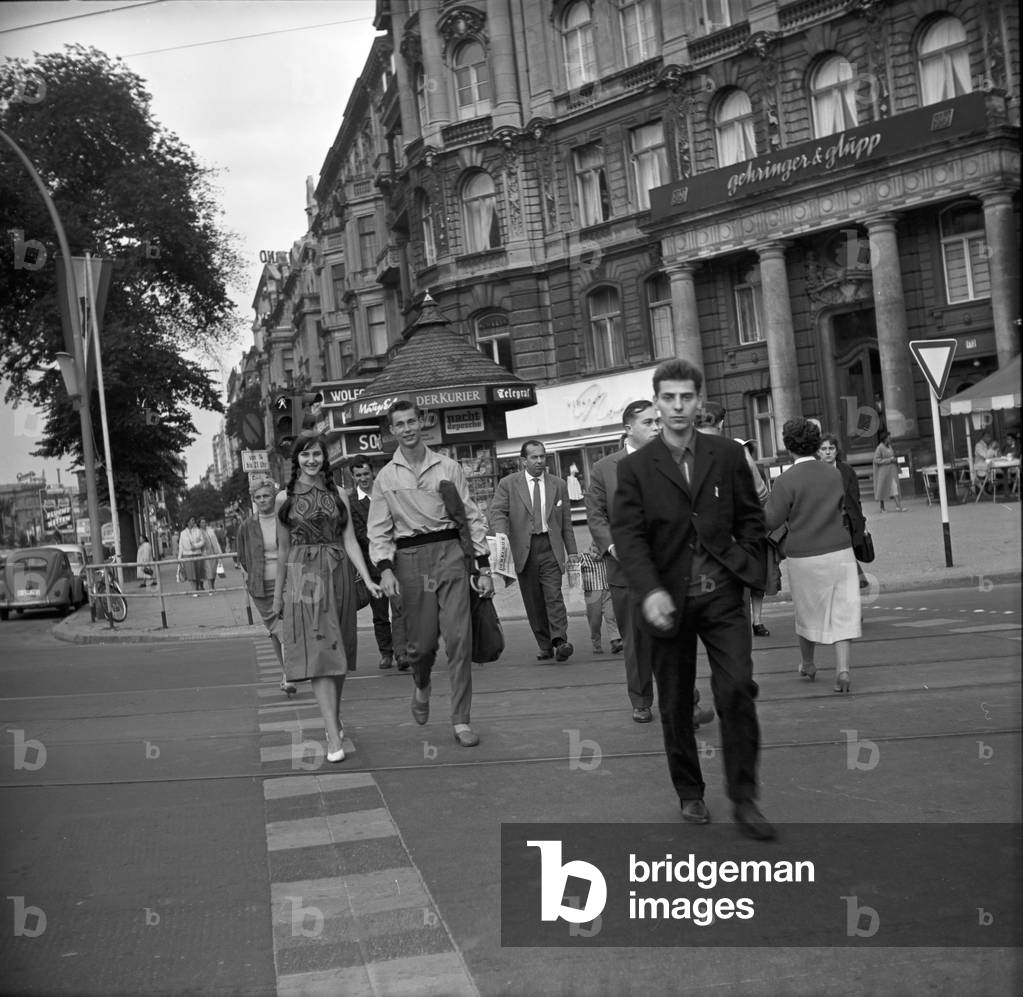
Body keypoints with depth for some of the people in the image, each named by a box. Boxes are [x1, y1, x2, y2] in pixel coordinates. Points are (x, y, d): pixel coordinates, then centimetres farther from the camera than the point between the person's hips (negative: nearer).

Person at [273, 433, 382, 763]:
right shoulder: (286, 498, 5)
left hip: (338, 576, 2)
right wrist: (277, 595, 11)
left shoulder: (338, 495, 8)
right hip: (303, 578, -2)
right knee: (318, 653, -10)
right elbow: (283, 550, 10)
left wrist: (367, 579, -7)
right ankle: (334, 737, -14)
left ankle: (334, 718, 28)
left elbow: (350, 540, 4)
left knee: (338, 652, 8)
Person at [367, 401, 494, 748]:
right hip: (410, 559, 0)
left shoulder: (448, 468, 8)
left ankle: (461, 720, 1)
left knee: (459, 638, -7)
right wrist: (385, 569, -10)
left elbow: (472, 517, 8)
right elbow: (378, 530, 6)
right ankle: (421, 686, 38)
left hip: (450, 553, 0)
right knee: (421, 641, 2)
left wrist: (484, 567, 3)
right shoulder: (386, 477, 8)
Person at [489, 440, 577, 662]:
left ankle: (561, 641, -20)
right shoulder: (508, 484, 5)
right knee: (534, 602, 4)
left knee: (554, 596, -14)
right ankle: (545, 647, 11)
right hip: (523, 550, 0)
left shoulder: (558, 484, 12)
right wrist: (502, 537, -23)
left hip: (551, 547, 0)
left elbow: (566, 521, 14)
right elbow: (497, 512, -4)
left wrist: (571, 552, 10)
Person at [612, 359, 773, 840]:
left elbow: (751, 519, 12)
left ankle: (743, 800, 2)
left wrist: (751, 570, -1)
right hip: (667, 600, 0)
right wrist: (650, 591, -24)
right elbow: (628, 536, -10)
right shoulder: (635, 468, -1)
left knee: (737, 689, -11)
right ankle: (689, 794, 27)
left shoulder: (728, 455, 5)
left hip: (722, 594, 1)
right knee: (675, 705, 9)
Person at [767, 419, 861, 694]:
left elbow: (771, 522, -11)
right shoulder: (834, 473, 2)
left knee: (807, 612, 15)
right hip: (839, 551, 2)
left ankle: (807, 665, 33)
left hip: (804, 556, -2)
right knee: (841, 612, 3)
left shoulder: (786, 481, -13)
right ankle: (842, 669, -8)